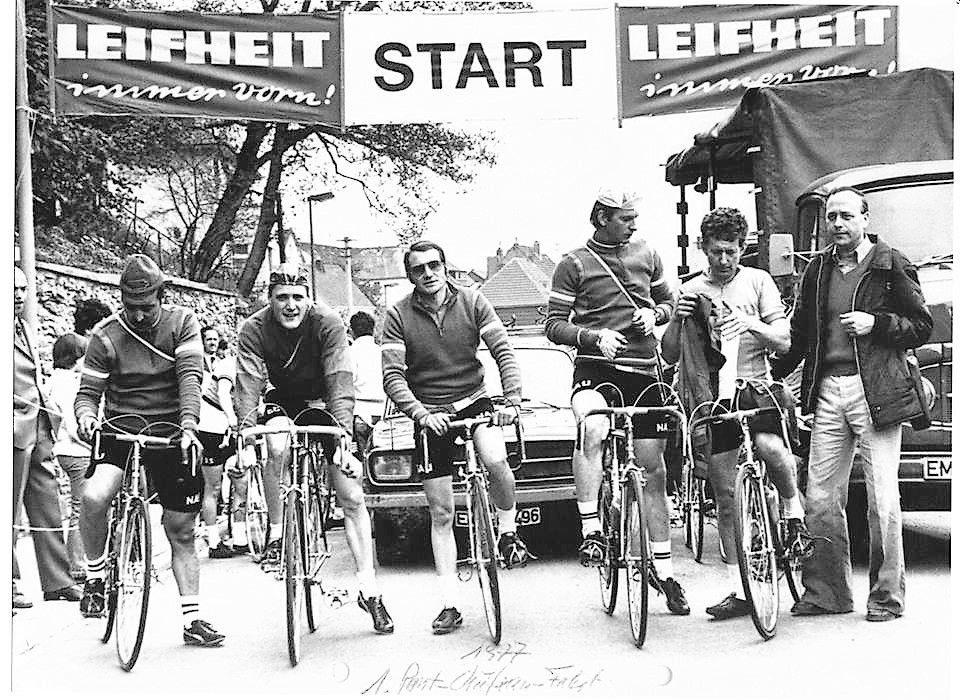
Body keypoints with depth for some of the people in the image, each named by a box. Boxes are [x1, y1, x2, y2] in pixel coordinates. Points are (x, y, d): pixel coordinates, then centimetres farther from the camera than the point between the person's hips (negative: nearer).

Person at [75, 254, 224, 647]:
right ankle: (95, 578, -4)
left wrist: (188, 425, -31)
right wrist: (86, 415, -27)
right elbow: (89, 390, -3)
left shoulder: (181, 323, -3)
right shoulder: (106, 335, -2)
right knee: (93, 497, -29)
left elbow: (190, 376, -15)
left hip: (170, 433, 1)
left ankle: (192, 620, 14)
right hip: (119, 430, 0)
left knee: (181, 531, 4)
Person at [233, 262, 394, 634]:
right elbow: (248, 385, -28)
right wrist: (246, 440, -41)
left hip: (325, 403, -1)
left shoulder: (328, 324, -25)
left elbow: (340, 383, -31)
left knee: (352, 498, -6)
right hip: (283, 401, 1)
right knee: (277, 447, -35)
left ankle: (369, 590, 2)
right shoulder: (255, 329, -20)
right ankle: (276, 531, -15)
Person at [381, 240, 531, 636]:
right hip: (429, 415, 0)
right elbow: (392, 377, -12)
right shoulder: (398, 317, -6)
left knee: (496, 460, -31)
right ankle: (449, 605, 7)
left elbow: (503, 352, -7)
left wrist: (511, 400, -22)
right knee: (441, 513, 0)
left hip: (474, 402, 0)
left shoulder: (472, 303, -3)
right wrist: (421, 414, -27)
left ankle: (507, 532, -2)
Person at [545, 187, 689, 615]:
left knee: (654, 472, 6)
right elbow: (554, 326, -3)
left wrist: (654, 314, -1)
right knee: (593, 429, -38)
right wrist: (595, 337, -21)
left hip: (644, 371, 4)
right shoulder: (574, 265, -1)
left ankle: (665, 572, 15)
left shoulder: (646, 254, 11)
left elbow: (668, 302, 22)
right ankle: (590, 531, -29)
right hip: (596, 370, -4)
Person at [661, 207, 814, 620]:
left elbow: (783, 342, 0)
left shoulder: (758, 281, 8)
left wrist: (751, 324, -19)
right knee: (725, 496, 3)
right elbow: (670, 356, 8)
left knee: (770, 446, -34)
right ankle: (737, 588, 11)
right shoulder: (691, 291, 12)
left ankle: (794, 512, -5)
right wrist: (677, 320, -10)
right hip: (712, 396, 2)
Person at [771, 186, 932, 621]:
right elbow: (799, 334, 21)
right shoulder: (817, 270, 15)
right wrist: (770, 375, 13)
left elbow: (922, 326, 3)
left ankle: (887, 596, 6)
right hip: (827, 390, 4)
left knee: (882, 498, -4)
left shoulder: (891, 264, 3)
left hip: (876, 391, -4)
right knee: (820, 497, 4)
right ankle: (826, 591, 14)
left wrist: (875, 324, -11)